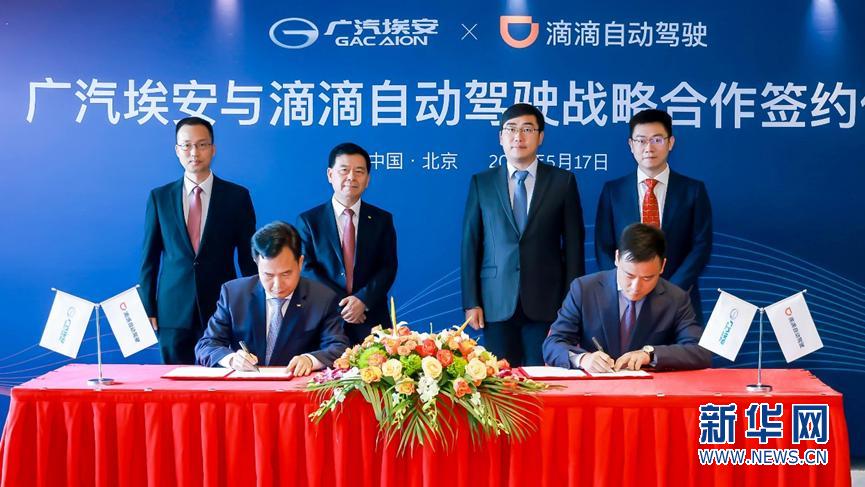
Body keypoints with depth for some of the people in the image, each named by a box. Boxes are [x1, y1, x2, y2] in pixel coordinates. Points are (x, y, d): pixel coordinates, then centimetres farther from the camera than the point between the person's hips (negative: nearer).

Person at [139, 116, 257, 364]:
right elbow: (149, 259, 7)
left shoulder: (237, 196, 1)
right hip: (173, 312, 1)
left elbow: (248, 258, 4)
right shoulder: (159, 197, 6)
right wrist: (148, 310, 2)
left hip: (222, 310, -1)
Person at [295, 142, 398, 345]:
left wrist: (362, 300, -15)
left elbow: (388, 267, 0)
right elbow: (306, 268, -3)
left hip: (371, 322, 1)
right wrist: (339, 304, -13)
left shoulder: (382, 220, 7)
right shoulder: (308, 220, 4)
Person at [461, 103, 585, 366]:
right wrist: (471, 302, -1)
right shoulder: (481, 183, 7)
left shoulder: (562, 181, 5)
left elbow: (573, 244, 4)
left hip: (546, 302, -1)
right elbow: (470, 244, 5)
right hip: (496, 302, 1)